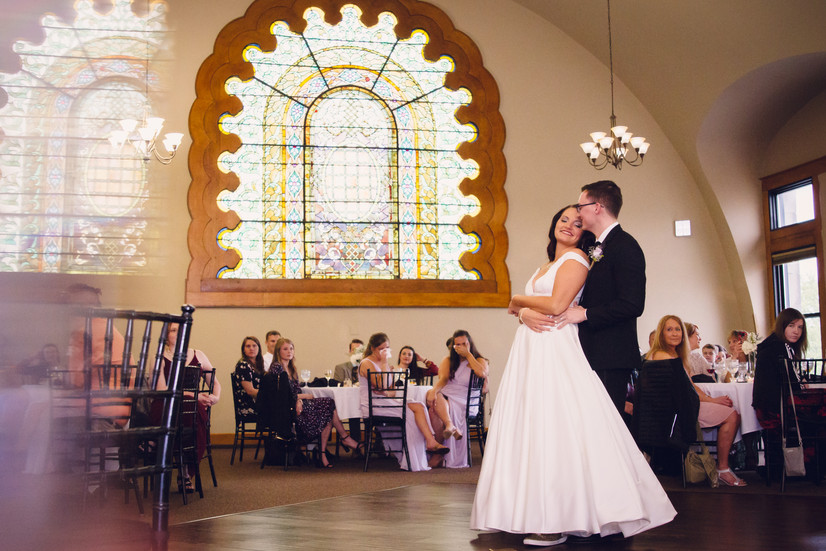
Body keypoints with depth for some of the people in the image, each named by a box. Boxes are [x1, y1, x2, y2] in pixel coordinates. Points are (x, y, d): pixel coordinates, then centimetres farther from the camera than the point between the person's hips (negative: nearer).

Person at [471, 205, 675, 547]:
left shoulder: (575, 259, -2)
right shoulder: (546, 266, 25)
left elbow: (557, 305, -14)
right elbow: (521, 307, 19)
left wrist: (519, 300, 2)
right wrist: (524, 313, -5)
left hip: (556, 351, -9)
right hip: (531, 350, 9)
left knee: (554, 426, -12)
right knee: (531, 427, 4)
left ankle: (559, 522, -9)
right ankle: (538, 515, 7)